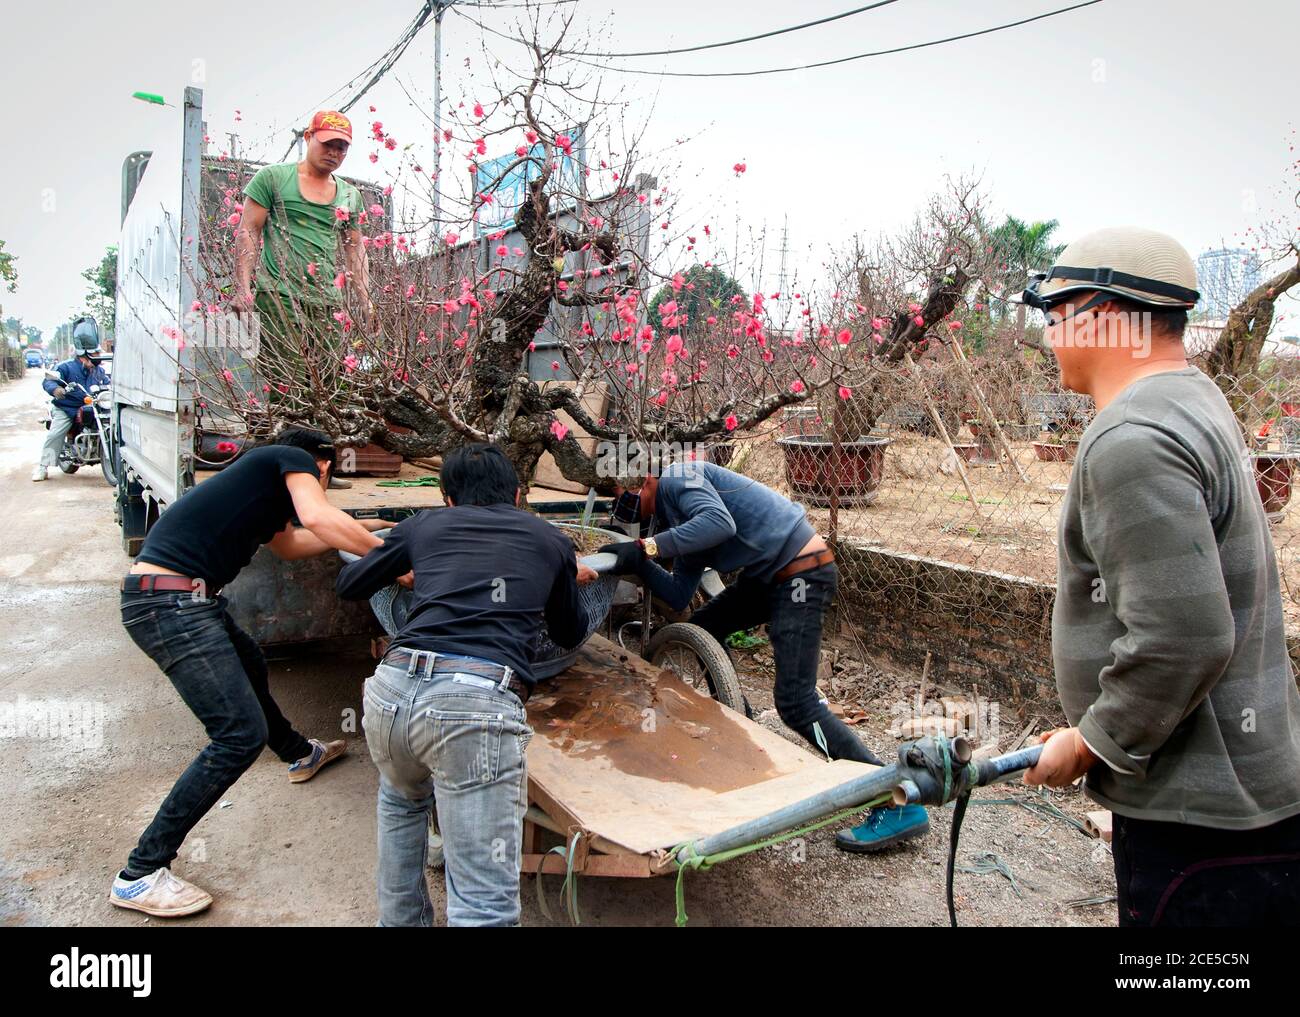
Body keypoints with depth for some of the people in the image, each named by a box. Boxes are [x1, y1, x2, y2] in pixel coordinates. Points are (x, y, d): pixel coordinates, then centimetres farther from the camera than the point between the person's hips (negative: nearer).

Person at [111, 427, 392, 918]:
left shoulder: (262, 476, 26)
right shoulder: (296, 459, 0)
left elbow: (287, 542, 43)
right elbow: (318, 517, -20)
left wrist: (355, 531, 47)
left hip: (181, 597, 11)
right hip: (170, 601, -11)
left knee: (250, 669, 31)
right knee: (241, 733, -11)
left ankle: (299, 754, 57)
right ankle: (139, 875, -3)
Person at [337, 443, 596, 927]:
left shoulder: (425, 524, 22)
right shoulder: (551, 540, 21)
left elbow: (348, 585, 36)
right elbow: (570, 633, 36)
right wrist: (571, 581, 56)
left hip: (390, 690, 4)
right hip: (478, 702, -3)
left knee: (402, 802, 37)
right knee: (485, 904, 0)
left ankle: (401, 919, 44)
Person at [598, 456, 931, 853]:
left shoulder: (677, 477, -7)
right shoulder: (676, 516, 21)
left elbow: (719, 522, -28)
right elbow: (679, 595, 12)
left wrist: (647, 547, -25)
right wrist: (638, 562, 0)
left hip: (803, 573, -10)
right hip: (771, 574, 10)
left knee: (796, 703, -13)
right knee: (701, 631, 21)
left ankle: (900, 805, -9)